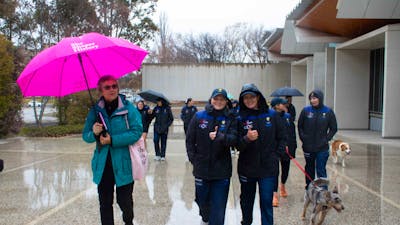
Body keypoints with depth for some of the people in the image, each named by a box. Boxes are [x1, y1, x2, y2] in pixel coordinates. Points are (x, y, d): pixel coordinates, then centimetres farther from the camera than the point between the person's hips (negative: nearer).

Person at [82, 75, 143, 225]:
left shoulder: (129, 108, -4)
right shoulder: (95, 111, 5)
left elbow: (137, 131, -12)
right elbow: (85, 136, 7)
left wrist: (113, 140, -17)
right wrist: (94, 133, -16)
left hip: (123, 165, -3)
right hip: (103, 165, 3)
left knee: (125, 201, 4)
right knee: (105, 203, 9)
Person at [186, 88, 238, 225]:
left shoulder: (230, 119, 1)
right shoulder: (199, 116, 1)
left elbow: (234, 139, -12)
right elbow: (190, 139, 3)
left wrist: (219, 137, -29)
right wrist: (193, 158, -3)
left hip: (222, 169, -1)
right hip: (201, 167, 1)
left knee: (219, 204, -1)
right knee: (202, 199, 16)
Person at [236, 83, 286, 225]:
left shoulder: (271, 115, -2)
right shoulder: (240, 118, -4)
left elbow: (281, 137, 8)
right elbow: (237, 145, -8)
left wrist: (277, 155, 0)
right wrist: (247, 139, -27)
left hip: (268, 167, -1)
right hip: (246, 167, 1)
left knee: (266, 202, -1)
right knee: (246, 199, 16)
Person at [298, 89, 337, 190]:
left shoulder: (328, 112, -5)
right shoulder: (306, 110, -3)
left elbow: (333, 128, 5)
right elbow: (300, 126, 8)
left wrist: (326, 139, -5)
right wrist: (303, 137, -1)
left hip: (322, 148, -2)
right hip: (308, 147, 2)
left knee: (321, 170, -4)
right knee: (309, 169, 14)